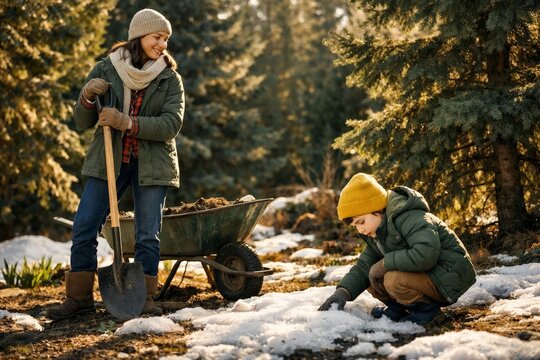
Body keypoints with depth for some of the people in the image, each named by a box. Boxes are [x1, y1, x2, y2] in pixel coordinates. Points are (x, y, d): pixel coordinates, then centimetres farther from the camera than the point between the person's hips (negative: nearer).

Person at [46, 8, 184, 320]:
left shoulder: (170, 78, -2)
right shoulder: (106, 70, 0)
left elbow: (172, 124, -15)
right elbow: (83, 123, 2)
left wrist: (128, 123, -26)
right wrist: (87, 98, -20)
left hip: (151, 165, -1)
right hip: (108, 162, 1)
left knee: (148, 235, 0)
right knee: (84, 229, -3)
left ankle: (145, 299, 12)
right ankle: (79, 298, 8)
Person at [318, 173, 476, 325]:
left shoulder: (410, 218, -23)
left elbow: (426, 254, -39)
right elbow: (364, 266, 6)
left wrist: (385, 262, -27)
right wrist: (343, 291, -12)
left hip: (449, 275, -9)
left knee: (394, 279, -31)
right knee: (373, 277, 0)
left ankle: (428, 310, -8)